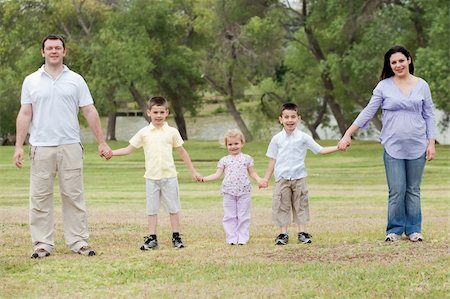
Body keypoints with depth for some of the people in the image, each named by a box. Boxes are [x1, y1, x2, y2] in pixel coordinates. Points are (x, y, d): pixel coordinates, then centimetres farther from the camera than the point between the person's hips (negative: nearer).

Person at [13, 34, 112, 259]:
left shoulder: (76, 80, 7)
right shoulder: (31, 81, 8)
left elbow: (90, 112, 7)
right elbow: (24, 114, 6)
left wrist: (102, 143, 2)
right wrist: (19, 146, -2)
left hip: (70, 146, 0)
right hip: (40, 148, 0)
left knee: (74, 196, 1)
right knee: (40, 197, 0)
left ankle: (79, 242, 5)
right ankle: (43, 244, 4)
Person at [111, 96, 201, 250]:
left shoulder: (172, 132, 2)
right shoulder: (144, 133, 2)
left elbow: (182, 152, 9)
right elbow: (129, 149, 5)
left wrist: (193, 171, 11)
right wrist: (110, 152, -7)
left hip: (169, 175, -1)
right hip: (151, 177, 1)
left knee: (173, 208, 4)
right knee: (152, 208, 4)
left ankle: (176, 237, 12)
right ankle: (152, 239, 9)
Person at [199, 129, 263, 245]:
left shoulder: (247, 158, 6)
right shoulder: (224, 160, 7)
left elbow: (252, 173, 11)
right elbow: (217, 174, 5)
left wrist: (259, 180, -6)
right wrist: (204, 179, -7)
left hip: (244, 192, -1)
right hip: (229, 192, 1)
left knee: (243, 216, 2)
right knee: (229, 216, 2)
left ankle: (243, 238, 7)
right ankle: (232, 238, 7)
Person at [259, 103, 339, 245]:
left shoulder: (304, 138, 1)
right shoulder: (277, 139, 3)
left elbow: (321, 150, 2)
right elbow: (273, 160, 9)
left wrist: (338, 147, -9)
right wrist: (266, 178, 9)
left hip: (299, 177, 0)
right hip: (282, 178, 0)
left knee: (300, 205, 4)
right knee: (282, 205, 0)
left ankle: (302, 232, 9)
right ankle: (283, 233, 6)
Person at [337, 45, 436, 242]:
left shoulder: (422, 85, 6)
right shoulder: (384, 86, 2)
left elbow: (429, 116, 9)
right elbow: (367, 112, 2)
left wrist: (431, 143, 2)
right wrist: (348, 134, -4)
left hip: (417, 147, 1)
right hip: (393, 147, -1)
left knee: (413, 190, 7)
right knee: (396, 191, -4)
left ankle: (413, 229, 15)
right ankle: (395, 230, 7)